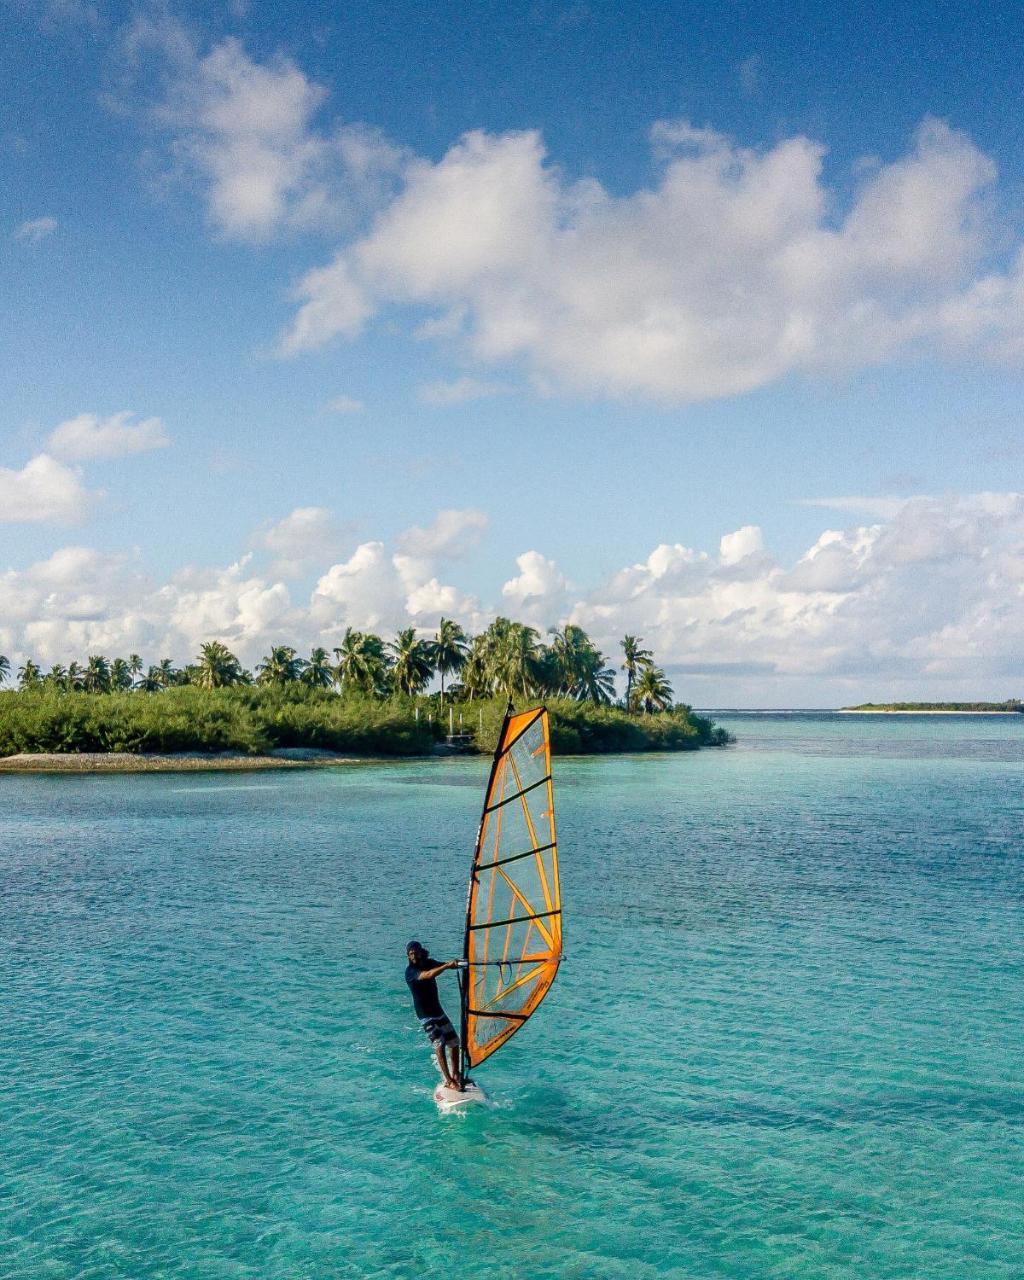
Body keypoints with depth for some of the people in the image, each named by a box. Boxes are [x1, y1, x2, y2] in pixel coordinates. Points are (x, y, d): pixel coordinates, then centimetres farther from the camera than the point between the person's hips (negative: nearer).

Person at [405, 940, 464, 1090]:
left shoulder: (429, 963, 5)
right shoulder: (410, 971, -17)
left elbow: (448, 965, -1)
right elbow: (428, 975, -35)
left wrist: (455, 963, -25)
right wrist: (447, 965, -45)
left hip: (438, 1010, 7)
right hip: (425, 1014, -7)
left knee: (454, 1041, 10)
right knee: (439, 1044, -17)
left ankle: (456, 1074, 23)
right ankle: (448, 1081, -18)